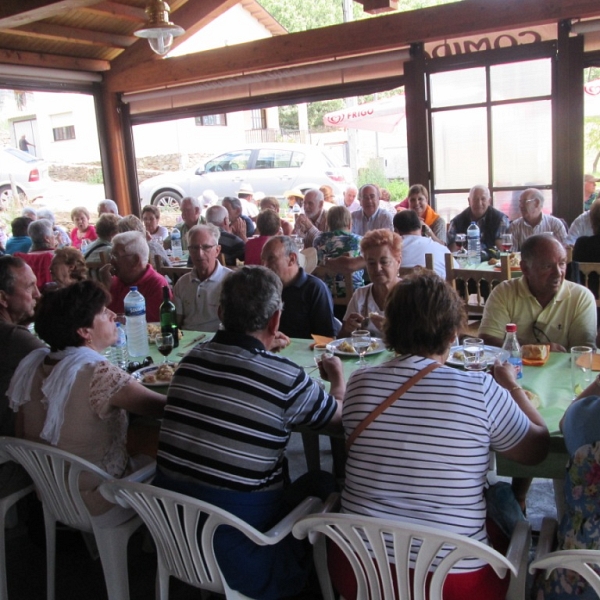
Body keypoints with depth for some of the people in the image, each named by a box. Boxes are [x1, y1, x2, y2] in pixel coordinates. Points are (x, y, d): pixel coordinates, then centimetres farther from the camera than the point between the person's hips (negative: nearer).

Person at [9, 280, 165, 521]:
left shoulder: (31, 365, -8)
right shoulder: (99, 374, -30)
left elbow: (25, 438, 3)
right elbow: (165, 407, -25)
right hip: (99, 508, -7)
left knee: (141, 458, 26)